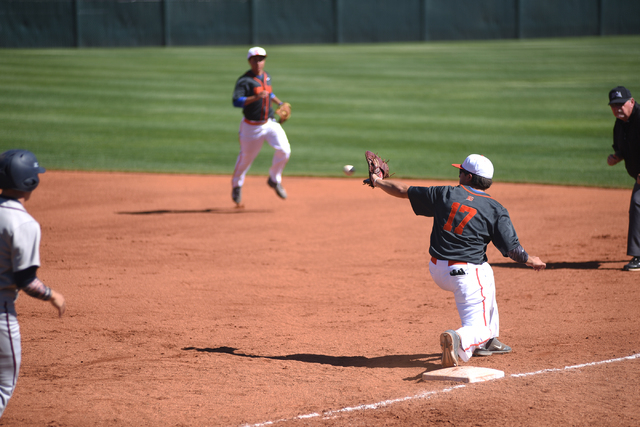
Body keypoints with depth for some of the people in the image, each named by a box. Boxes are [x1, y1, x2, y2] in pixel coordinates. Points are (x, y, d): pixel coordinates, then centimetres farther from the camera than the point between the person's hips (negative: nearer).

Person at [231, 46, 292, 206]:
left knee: (284, 150, -14)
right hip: (251, 126, -4)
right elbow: (236, 101, -28)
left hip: (270, 123, 5)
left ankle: (274, 180, 9)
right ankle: (236, 185, 35)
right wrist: (256, 97, -38)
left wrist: (280, 103, 16)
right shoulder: (244, 81, -15)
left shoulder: (266, 76, 8)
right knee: (246, 156, 8)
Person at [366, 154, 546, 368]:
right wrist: (531, 261, 13)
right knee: (478, 327, -2)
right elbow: (512, 249, -7)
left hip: (437, 270, 5)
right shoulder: (495, 210, -4)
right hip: (465, 274, -5)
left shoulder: (445, 194, 2)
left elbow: (403, 191, 11)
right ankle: (459, 338, -39)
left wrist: (377, 181, 28)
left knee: (485, 275, 34)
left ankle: (487, 341, 35)